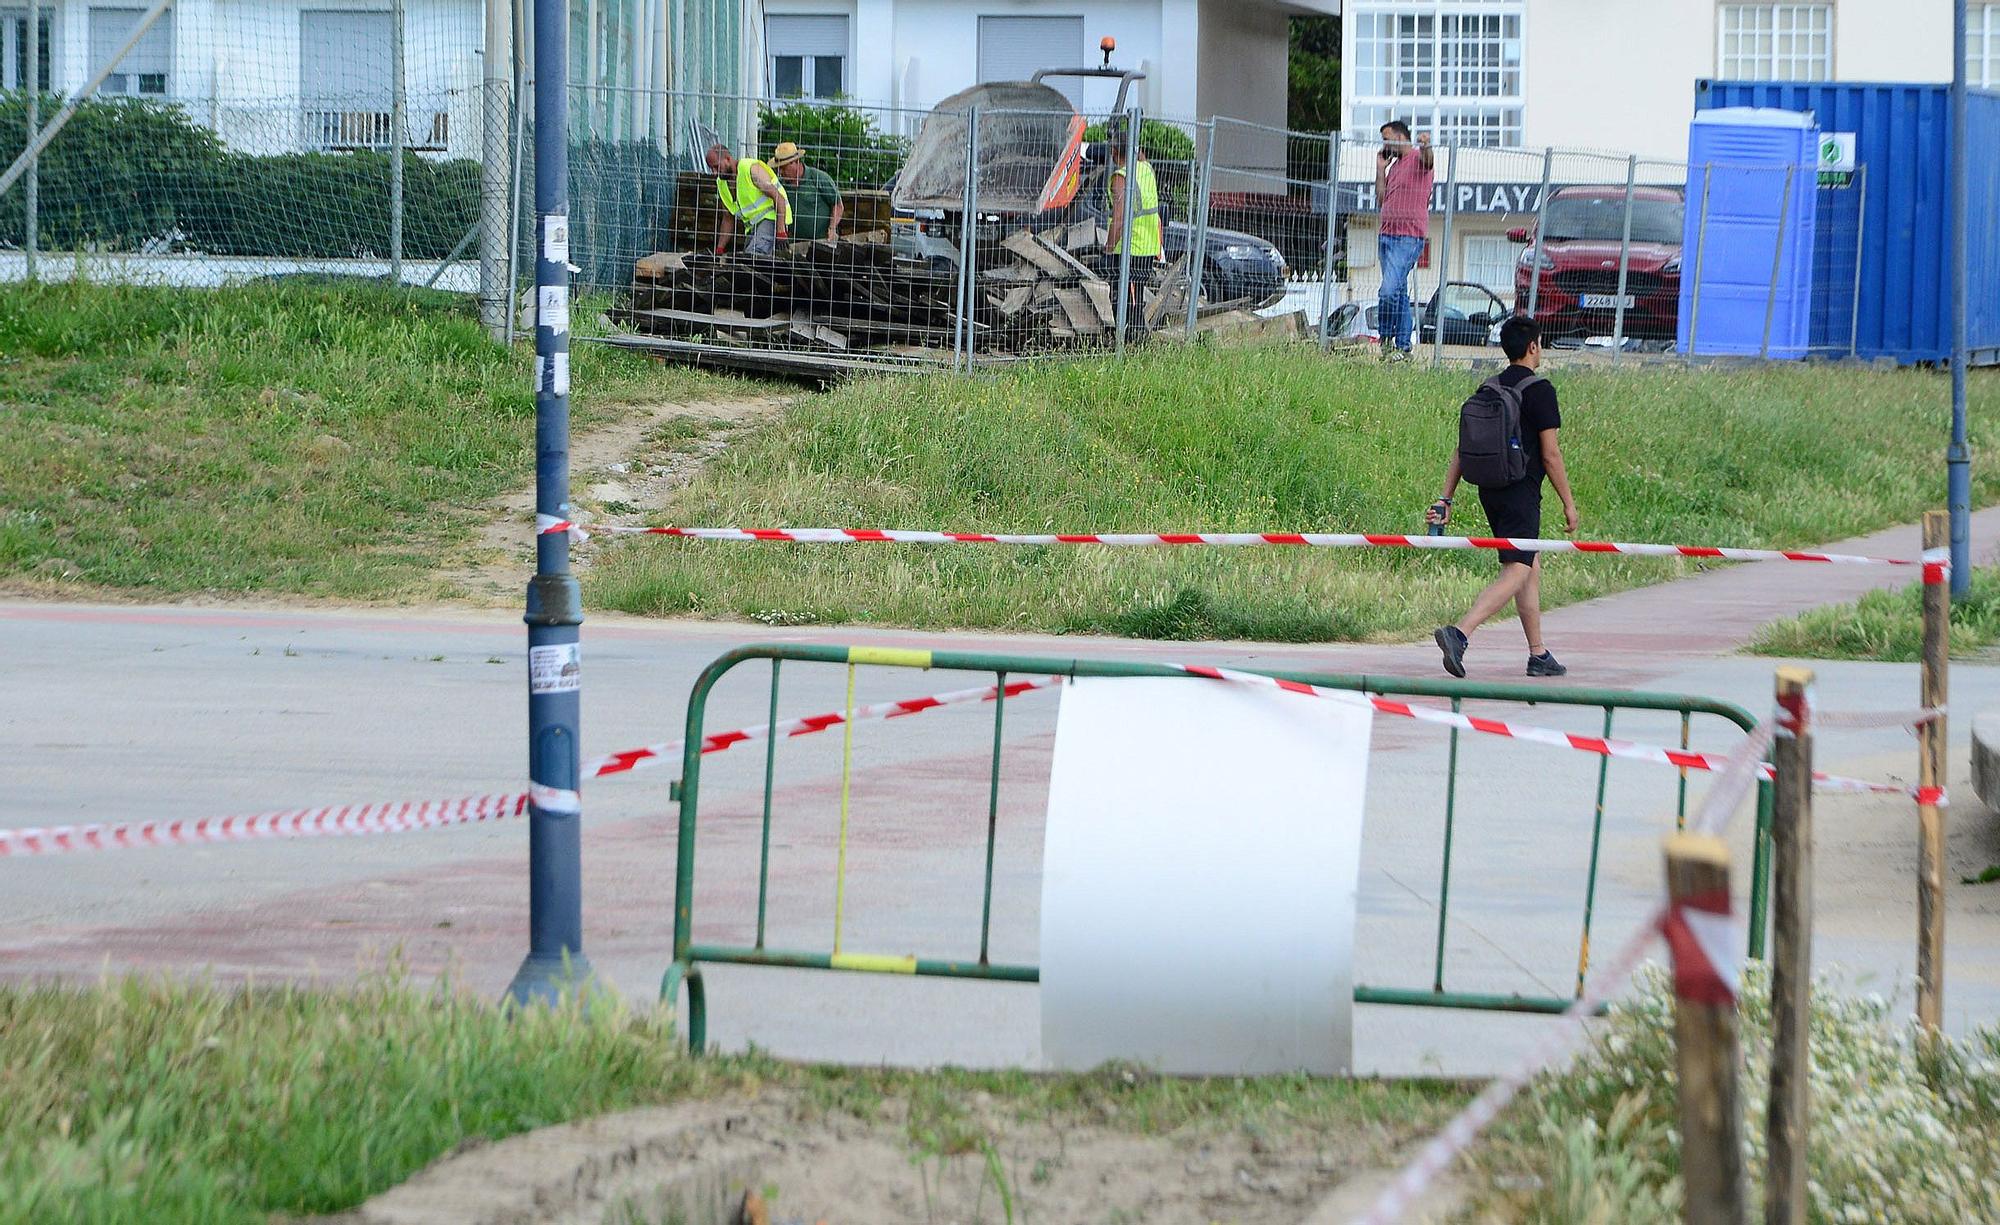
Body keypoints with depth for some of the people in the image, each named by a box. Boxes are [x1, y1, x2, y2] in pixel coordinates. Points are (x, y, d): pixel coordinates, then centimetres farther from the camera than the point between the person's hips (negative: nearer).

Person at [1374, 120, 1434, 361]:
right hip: (1387, 233, 9)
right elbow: (1381, 199, 21)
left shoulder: (1417, 159, -4)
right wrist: (1380, 169, 15)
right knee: (1399, 292, 9)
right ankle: (1403, 346, 10)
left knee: (1390, 291, -17)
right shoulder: (1394, 165, 21)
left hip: (1409, 236, -9)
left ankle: (1386, 339, -6)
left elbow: (1427, 161, -29)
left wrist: (1426, 147, -51)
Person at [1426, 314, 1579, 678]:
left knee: (1532, 568, 18)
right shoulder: (1539, 389, -10)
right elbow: (1550, 454, -11)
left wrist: (1445, 498, 9)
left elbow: (1462, 448, 8)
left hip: (1490, 493, 8)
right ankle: (1459, 634, -29)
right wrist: (1569, 504, -3)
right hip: (1521, 494, -8)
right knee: (1515, 574, -11)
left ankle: (1539, 655, 21)